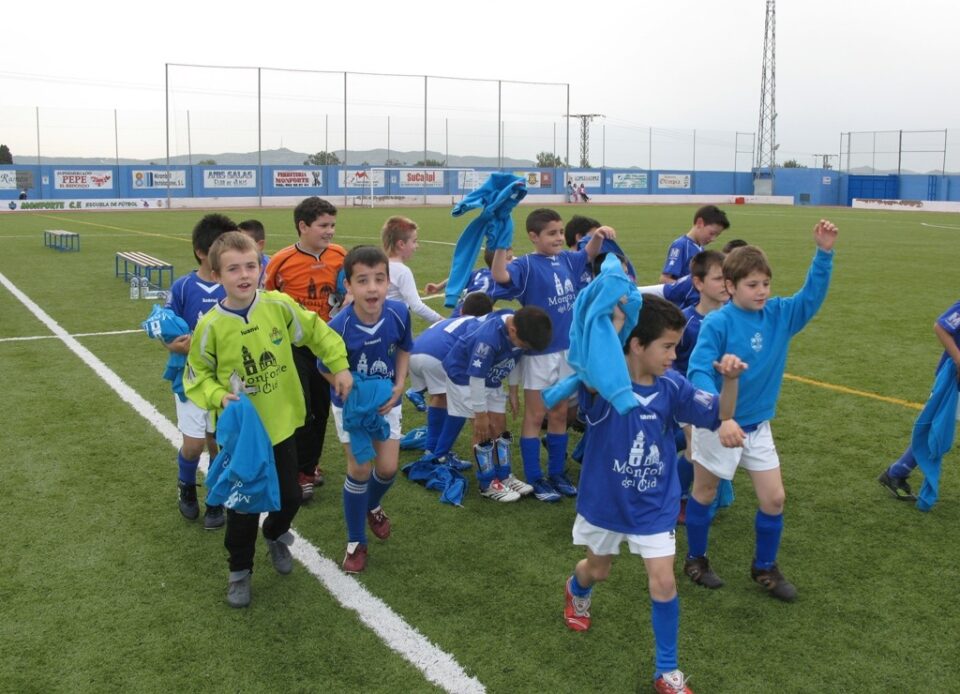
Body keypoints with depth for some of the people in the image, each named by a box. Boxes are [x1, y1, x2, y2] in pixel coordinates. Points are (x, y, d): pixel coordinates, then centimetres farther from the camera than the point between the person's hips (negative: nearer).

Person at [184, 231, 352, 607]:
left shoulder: (280, 305, -12)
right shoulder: (211, 325, -16)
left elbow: (317, 332, 4)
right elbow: (197, 375, -3)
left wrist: (339, 366, 1)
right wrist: (219, 396, -20)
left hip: (281, 423, 3)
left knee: (290, 495, 16)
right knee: (244, 506, 5)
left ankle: (276, 536, 49)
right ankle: (240, 571, 30)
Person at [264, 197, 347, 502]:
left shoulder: (340, 256, -6)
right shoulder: (282, 261, -15)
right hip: (294, 345, -4)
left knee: (321, 407, 13)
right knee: (301, 409, -4)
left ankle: (311, 463, 32)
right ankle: (300, 472, 12)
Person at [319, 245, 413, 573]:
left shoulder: (398, 313, -22)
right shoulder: (339, 326, -31)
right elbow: (328, 370, -15)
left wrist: (398, 386, -12)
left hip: (387, 401, 3)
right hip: (350, 405, -3)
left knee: (388, 468, 5)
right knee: (360, 470, -2)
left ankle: (372, 506, 43)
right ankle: (355, 542, 19)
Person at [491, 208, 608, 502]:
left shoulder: (566, 259, 5)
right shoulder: (526, 265, -14)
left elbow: (589, 255, 24)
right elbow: (500, 276, -33)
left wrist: (598, 236, 5)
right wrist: (501, 244, -45)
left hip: (566, 348, 6)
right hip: (538, 352, -6)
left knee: (559, 414, 15)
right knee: (535, 416, 5)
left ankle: (557, 473, 27)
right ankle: (534, 478, 15)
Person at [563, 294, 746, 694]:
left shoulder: (671, 386, -12)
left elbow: (721, 416, -8)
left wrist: (730, 380, -27)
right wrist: (615, 321, -47)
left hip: (654, 505, 2)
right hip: (604, 500, -2)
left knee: (663, 582, -3)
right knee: (598, 570, 22)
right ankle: (576, 591, 61)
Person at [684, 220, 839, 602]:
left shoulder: (779, 314, -4)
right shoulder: (717, 323, -21)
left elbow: (812, 296, -4)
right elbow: (698, 369, -27)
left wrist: (824, 253, -18)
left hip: (758, 425, 5)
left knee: (774, 498, 5)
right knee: (704, 494, 14)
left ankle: (764, 566, 26)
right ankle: (696, 559, 34)